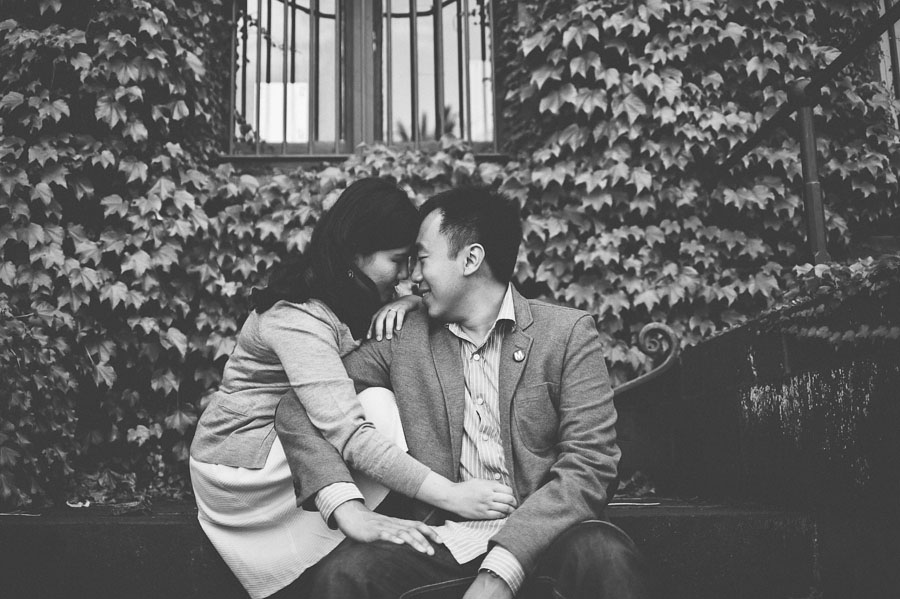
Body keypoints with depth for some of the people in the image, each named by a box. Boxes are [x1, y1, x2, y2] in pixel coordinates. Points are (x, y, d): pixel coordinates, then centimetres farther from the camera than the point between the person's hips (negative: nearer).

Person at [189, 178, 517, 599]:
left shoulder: (354, 296, 1)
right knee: (380, 407, -24)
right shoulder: (296, 318, -27)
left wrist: (408, 304, -20)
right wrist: (450, 495, -40)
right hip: (245, 467, -8)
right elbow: (348, 433, -36)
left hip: (288, 443, 8)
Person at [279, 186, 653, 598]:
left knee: (607, 557, -33)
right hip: (441, 543, 2)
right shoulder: (403, 339, 8)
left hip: (539, 537, -2)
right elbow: (299, 409, 5)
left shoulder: (568, 332, 1)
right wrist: (344, 504, -15)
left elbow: (590, 464, -7)